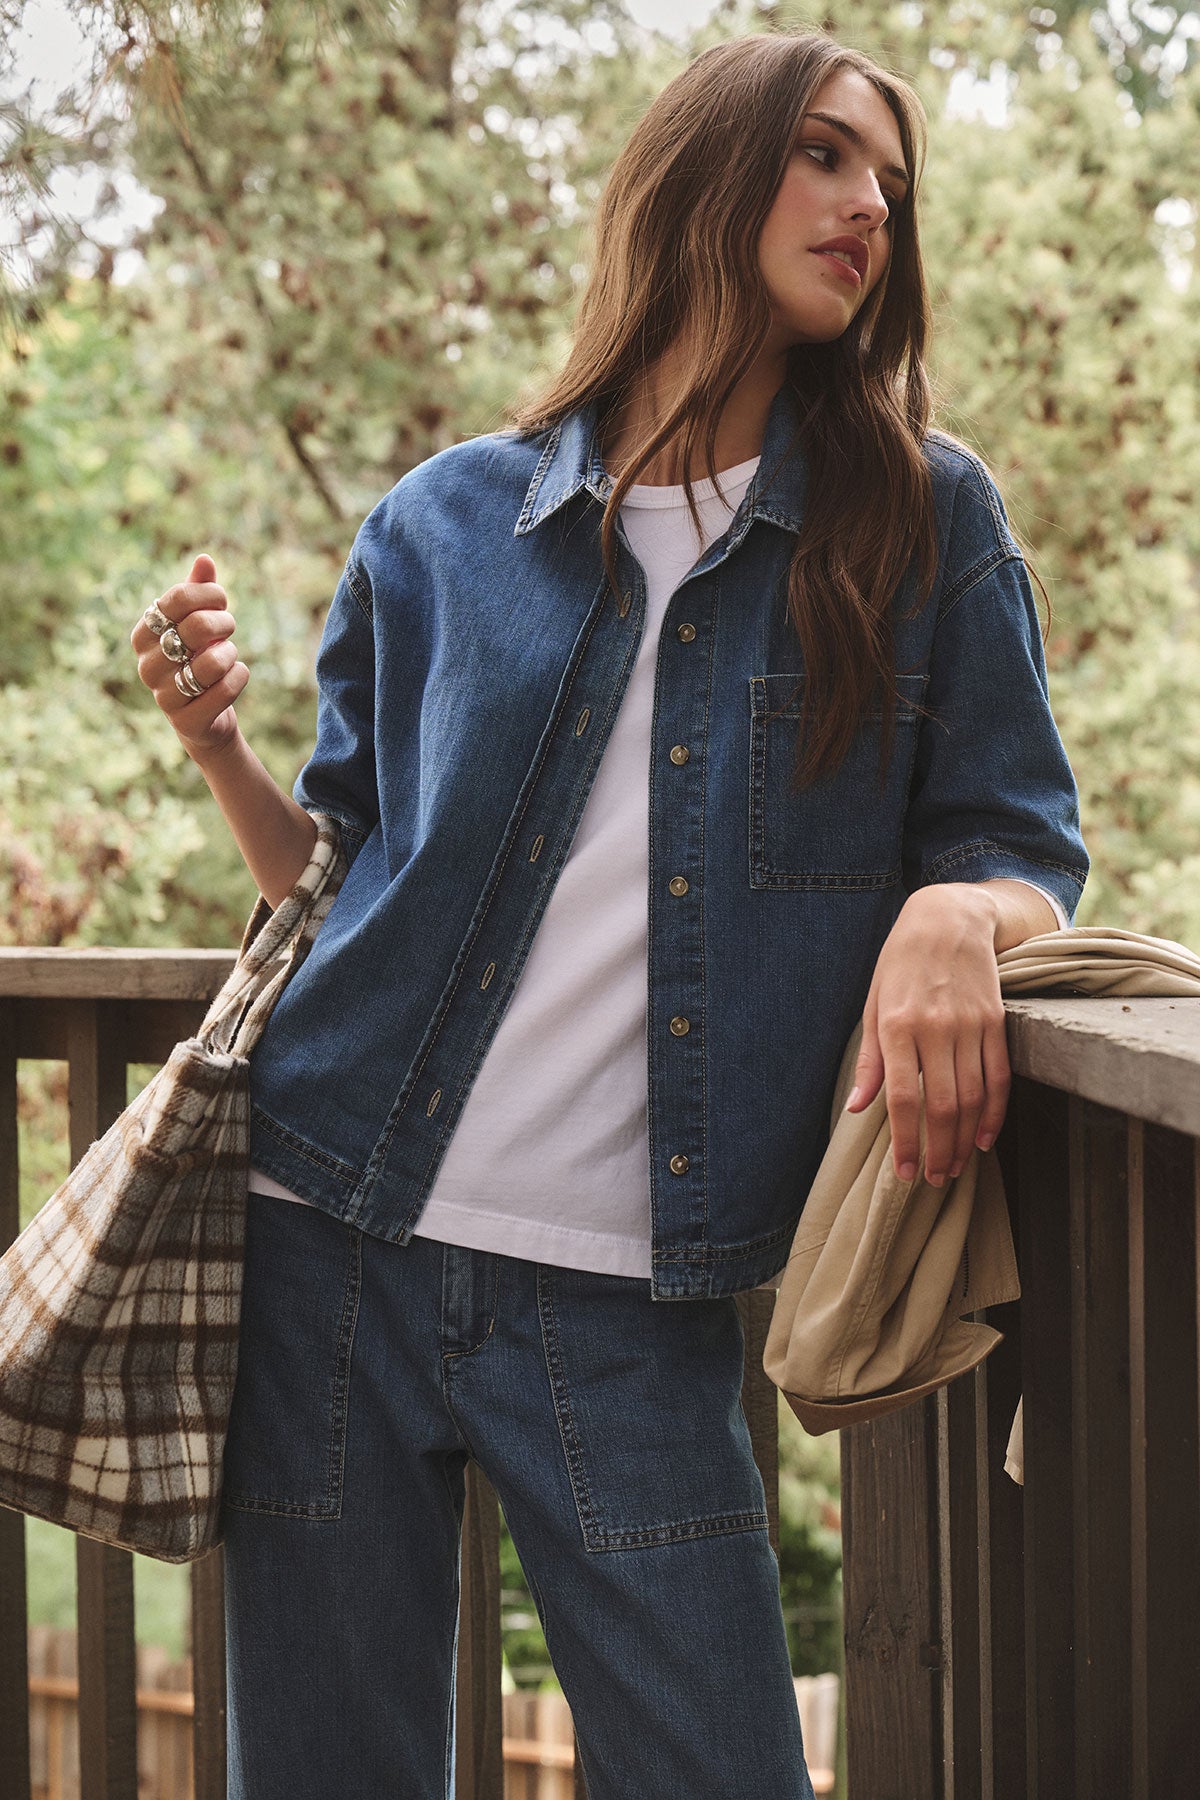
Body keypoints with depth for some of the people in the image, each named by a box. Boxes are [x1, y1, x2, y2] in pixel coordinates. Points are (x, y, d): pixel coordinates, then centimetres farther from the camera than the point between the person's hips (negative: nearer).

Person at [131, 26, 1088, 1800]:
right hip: (337, 1251, 1)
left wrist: (952, 917, -17)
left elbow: (1028, 852, 7)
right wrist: (220, 748, -4)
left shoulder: (927, 524, 6)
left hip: (627, 1305, -1)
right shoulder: (446, 524, 8)